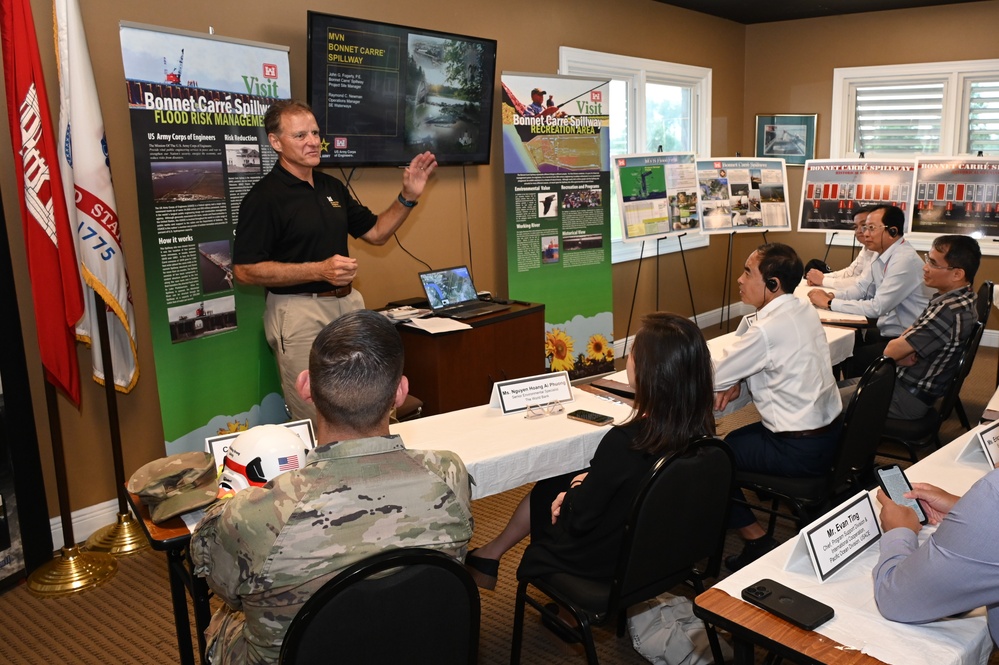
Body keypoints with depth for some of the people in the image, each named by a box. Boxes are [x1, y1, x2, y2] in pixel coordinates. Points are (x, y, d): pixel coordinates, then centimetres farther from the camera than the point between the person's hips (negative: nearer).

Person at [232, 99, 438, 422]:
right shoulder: (263, 197, -11)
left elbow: (375, 232, 18)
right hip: (300, 312, -7)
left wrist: (408, 197, 2)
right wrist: (320, 270, -22)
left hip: (348, 303, 7)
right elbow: (245, 270, -16)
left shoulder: (332, 187, 11)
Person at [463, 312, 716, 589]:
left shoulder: (625, 442, -36)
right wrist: (589, 484, 5)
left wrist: (576, 489, -2)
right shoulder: (701, 430, -15)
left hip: (607, 560, -6)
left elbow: (579, 519, -21)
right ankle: (493, 551, 42)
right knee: (546, 490, 22)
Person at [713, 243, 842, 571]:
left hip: (800, 451, -9)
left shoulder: (767, 330, -25)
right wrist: (736, 380, -4)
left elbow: (712, 379, -16)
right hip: (828, 432, 9)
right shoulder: (804, 309, 2)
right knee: (733, 440, 24)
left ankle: (757, 541, 8)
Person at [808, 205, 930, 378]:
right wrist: (832, 296, -10)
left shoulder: (905, 260, -22)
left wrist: (829, 303, -21)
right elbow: (860, 288, 9)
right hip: (888, 334, 8)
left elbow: (876, 308, -25)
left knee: (851, 357, -17)